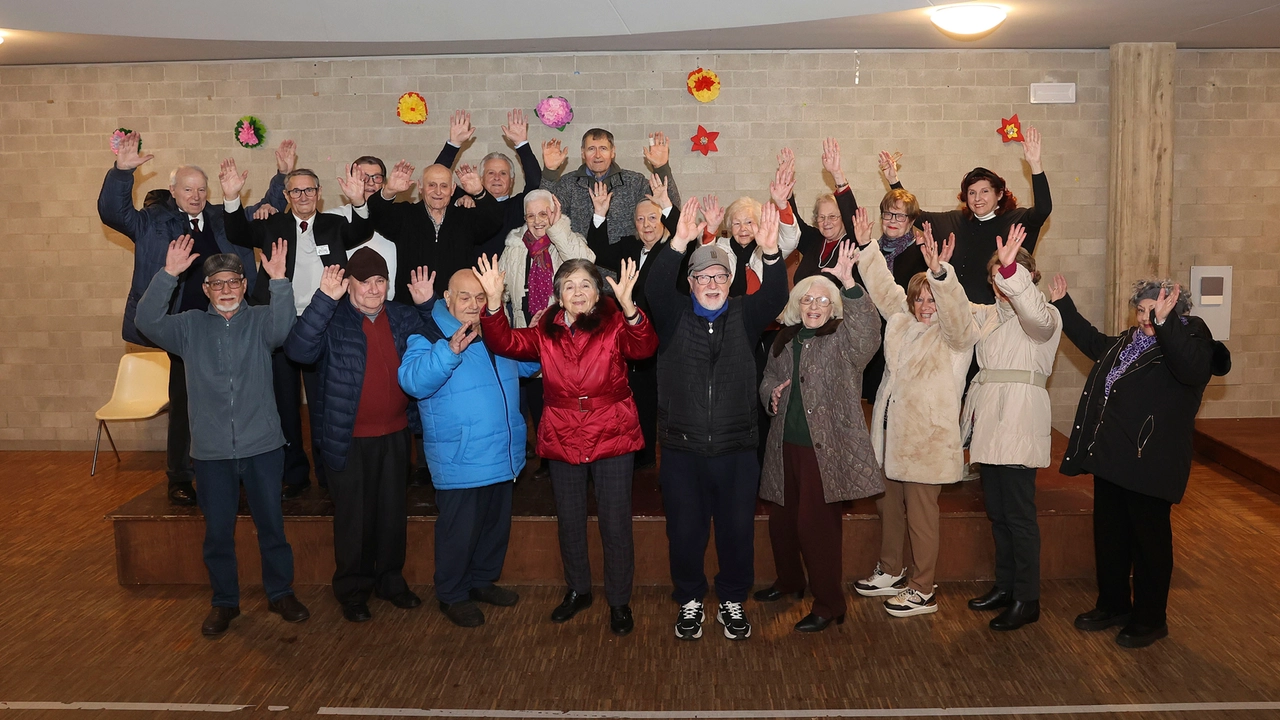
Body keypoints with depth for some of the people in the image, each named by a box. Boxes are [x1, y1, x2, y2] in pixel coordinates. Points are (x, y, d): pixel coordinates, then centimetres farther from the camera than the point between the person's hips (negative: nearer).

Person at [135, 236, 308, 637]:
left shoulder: (260, 321, 0)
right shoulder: (190, 326, 4)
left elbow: (283, 327, -22)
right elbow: (147, 321, -11)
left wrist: (279, 281, -36)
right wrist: (168, 274, -23)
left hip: (262, 445, -1)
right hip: (211, 450, 1)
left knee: (271, 524, 10)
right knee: (217, 531, 11)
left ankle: (280, 593, 27)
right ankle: (225, 602, 27)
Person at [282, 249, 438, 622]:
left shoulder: (403, 318, 5)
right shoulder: (331, 320, -9)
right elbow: (298, 350, -25)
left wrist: (427, 305, -9)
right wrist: (323, 299, -33)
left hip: (395, 435, 4)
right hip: (349, 441, -4)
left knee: (394, 512, 16)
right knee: (353, 517, 8)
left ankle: (391, 579, 33)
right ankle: (353, 590, 24)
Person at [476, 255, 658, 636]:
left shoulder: (615, 325, -8)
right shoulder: (545, 332, 2)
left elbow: (644, 347, -26)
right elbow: (506, 342, -11)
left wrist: (628, 306, -44)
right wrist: (494, 302, -27)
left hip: (612, 438, -3)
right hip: (563, 441, 3)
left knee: (615, 524, 4)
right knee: (570, 522, 17)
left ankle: (619, 601, 24)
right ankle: (577, 591, 39)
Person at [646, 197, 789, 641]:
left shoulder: (745, 316, 4)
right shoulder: (674, 315, 1)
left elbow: (775, 295, -14)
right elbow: (654, 287, -18)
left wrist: (771, 253, -34)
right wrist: (678, 243, -35)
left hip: (737, 448, 1)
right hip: (682, 449, -1)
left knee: (738, 530, 9)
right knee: (685, 532, 8)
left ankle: (733, 600, 29)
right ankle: (689, 601, 29)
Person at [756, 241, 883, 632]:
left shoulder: (844, 339, -5)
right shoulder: (785, 340, 12)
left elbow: (869, 330, -27)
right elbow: (768, 379, 24)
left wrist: (849, 284, -38)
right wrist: (771, 395, 1)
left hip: (826, 448, -6)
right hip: (786, 445, 6)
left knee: (817, 525, -5)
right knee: (781, 520, 16)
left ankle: (828, 604, 11)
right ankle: (789, 580, 40)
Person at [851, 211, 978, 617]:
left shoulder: (954, 335, -8)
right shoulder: (900, 321, 11)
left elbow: (956, 311, -28)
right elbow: (884, 287, 15)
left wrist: (940, 273, -44)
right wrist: (866, 246, 8)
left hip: (927, 437, -7)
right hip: (890, 432, 7)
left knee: (921, 514, -1)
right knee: (888, 504, 17)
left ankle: (923, 591, 10)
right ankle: (891, 572, 34)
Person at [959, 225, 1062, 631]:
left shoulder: (1044, 316, -5)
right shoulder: (989, 315, 19)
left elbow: (1034, 313, -27)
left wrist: (1011, 269, -40)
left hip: (1019, 422, -8)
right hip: (989, 420, 8)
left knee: (1018, 514, -4)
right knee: (997, 512, 14)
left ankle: (1027, 599, 5)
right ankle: (1005, 586, 25)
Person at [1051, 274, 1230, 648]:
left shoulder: (1190, 339, -10)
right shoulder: (1128, 340, 12)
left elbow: (1192, 368, -34)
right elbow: (1094, 342, 32)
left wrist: (1164, 323, -42)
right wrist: (1063, 306, 31)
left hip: (1149, 464, -8)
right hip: (1111, 457, 8)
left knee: (1149, 540, 5)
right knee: (1109, 535, 17)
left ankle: (1150, 619, 19)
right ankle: (1113, 605, 32)